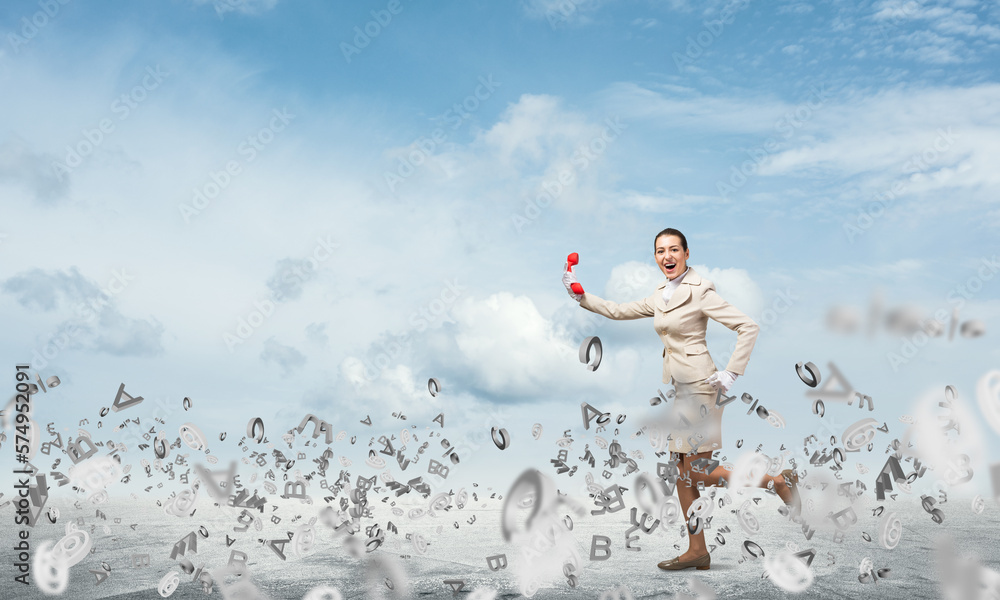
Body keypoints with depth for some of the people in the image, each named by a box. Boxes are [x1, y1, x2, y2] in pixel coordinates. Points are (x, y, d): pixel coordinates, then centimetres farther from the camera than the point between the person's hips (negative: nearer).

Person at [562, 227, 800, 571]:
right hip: (675, 386, 8)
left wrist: (730, 374, -15)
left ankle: (779, 481, 7)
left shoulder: (699, 291, -10)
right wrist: (581, 296, 16)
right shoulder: (660, 296, 13)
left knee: (697, 472, -8)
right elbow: (619, 311, 22)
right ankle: (697, 551, 16)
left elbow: (748, 328, -13)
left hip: (697, 385, -8)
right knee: (683, 471, 8)